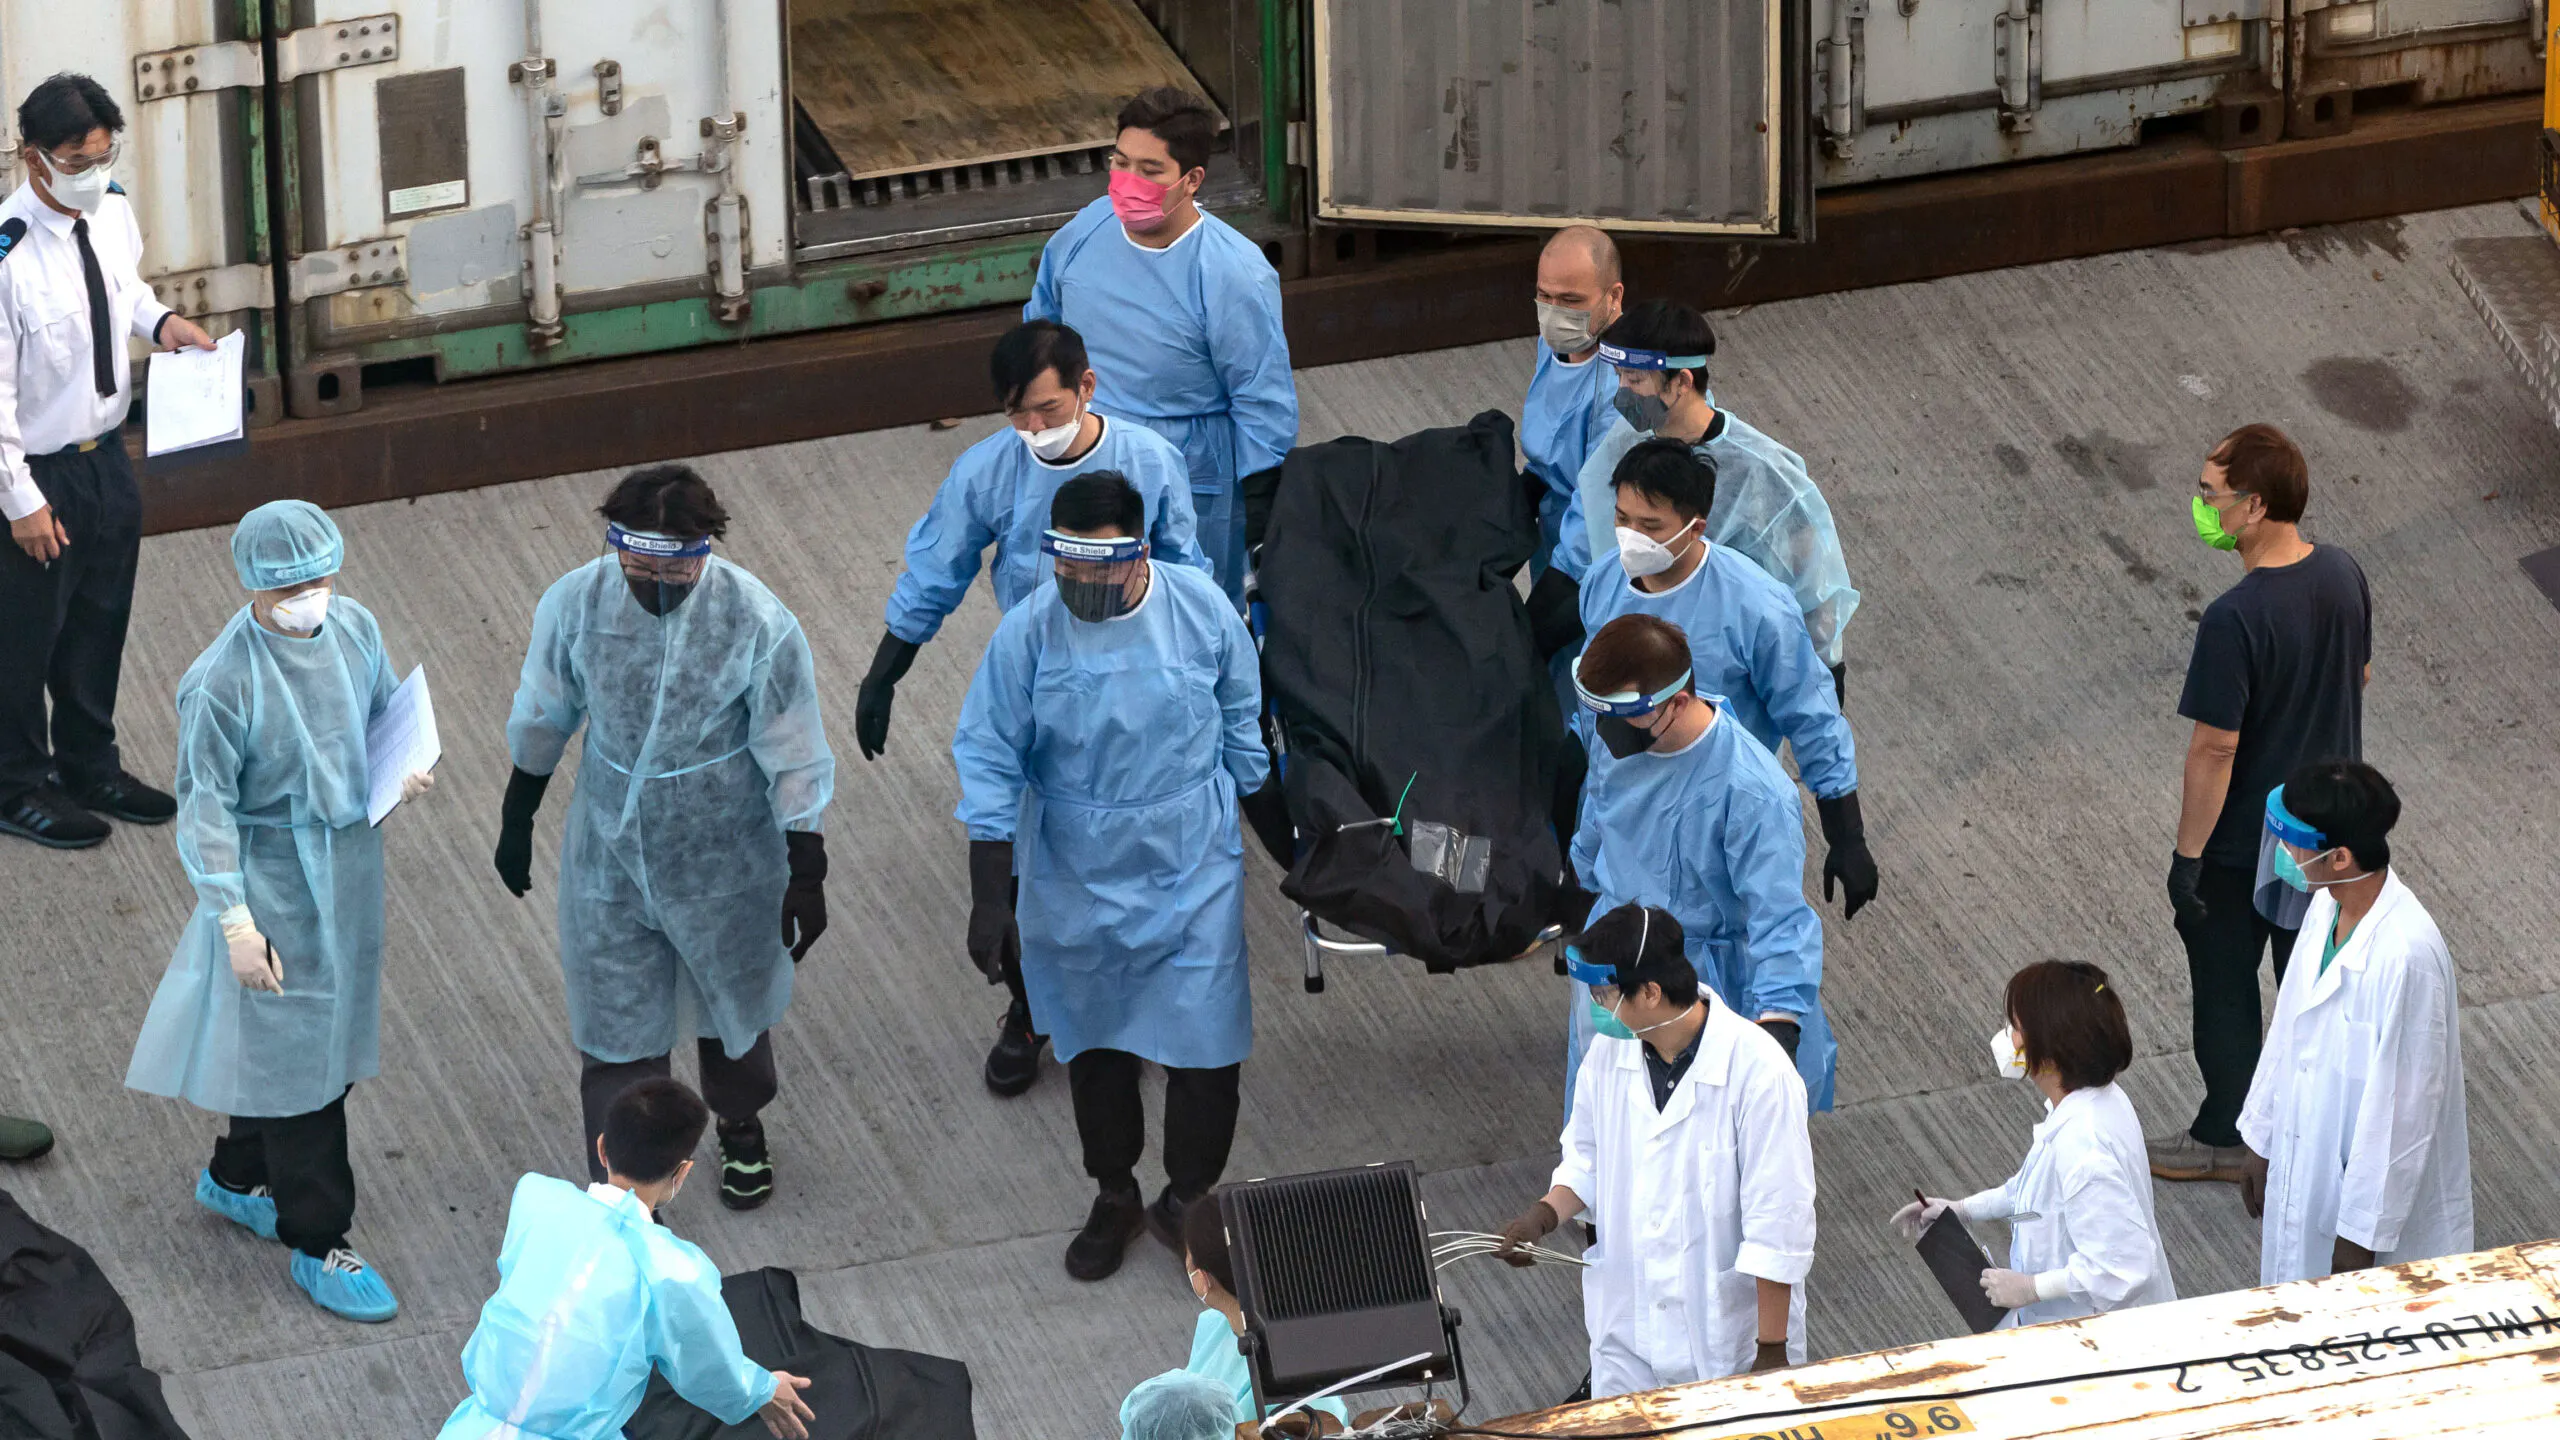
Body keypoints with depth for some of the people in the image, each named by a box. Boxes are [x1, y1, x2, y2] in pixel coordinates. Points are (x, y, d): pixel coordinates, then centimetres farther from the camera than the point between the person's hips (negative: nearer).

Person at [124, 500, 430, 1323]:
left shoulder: (354, 628, -6)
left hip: (349, 863, 7)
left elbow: (386, 710, 13)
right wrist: (235, 921, -20)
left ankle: (235, 1178, 44)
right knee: (295, 1056, 3)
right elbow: (206, 807, -17)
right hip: (272, 877, -7)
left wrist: (405, 768, -9)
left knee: (332, 1037, 22)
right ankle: (318, 1246, 15)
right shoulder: (222, 683, -24)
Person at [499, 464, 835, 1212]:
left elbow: (795, 764, -14)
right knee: (617, 1032, 10)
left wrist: (806, 877, -9)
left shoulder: (760, 625, -26)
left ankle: (740, 1129, 55)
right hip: (610, 855, 1)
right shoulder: (574, 604, -20)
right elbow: (541, 722, -2)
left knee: (732, 1007, 24)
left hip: (724, 862, -1)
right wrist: (517, 821, 9)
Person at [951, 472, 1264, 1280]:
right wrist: (989, 900, -12)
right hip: (1077, 883, 0)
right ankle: (1115, 1198, 40)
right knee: (1096, 1047, 17)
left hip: (1193, 875, 0)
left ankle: (1186, 1204, 24)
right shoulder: (1029, 633, -17)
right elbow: (990, 766, -11)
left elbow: (1242, 728, 2)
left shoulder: (1201, 611, -14)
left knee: (1204, 1048, 0)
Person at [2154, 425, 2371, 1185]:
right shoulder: (2343, 575, -11)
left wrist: (2187, 856, -16)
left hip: (2242, 843, -6)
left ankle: (2224, 1138, 29)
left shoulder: (2234, 621, -32)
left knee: (2225, 986, 14)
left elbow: (2214, 748, -26)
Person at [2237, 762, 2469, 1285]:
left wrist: (2362, 1234, -20)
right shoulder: (2327, 908, -5)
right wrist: (2261, 1143, 17)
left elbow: (2402, 1109, -26)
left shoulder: (2407, 956, -32)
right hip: (2303, 1173, 8)